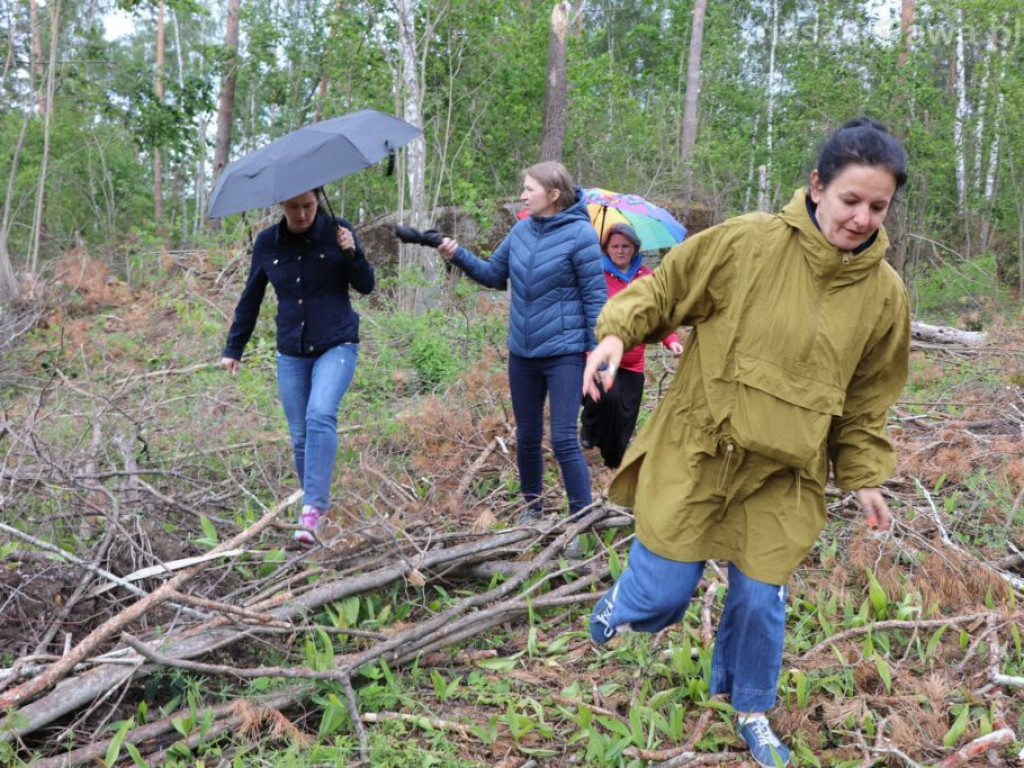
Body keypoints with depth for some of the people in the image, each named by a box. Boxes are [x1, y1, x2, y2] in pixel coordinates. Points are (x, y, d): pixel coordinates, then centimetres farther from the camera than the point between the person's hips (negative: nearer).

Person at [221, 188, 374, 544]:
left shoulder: (336, 232, -4)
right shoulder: (267, 242, 2)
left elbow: (366, 286, 0)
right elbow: (250, 298, 12)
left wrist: (351, 254, -18)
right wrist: (233, 348, 14)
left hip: (336, 346, -3)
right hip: (291, 354, 3)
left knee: (321, 415, -25)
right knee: (300, 436, 4)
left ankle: (312, 507, -24)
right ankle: (316, 507, 20)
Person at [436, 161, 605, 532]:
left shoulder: (579, 233, -11)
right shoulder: (521, 230, 5)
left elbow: (595, 297, -10)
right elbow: (494, 275, 15)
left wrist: (597, 353, -12)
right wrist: (459, 255, 0)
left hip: (564, 354, -6)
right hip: (522, 353, 6)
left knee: (564, 440, -8)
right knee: (527, 438, 15)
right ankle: (531, 508, 33)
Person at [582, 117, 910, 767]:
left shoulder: (885, 294, -2)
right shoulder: (746, 243, -14)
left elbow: (867, 398, 10)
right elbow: (663, 290, -2)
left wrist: (864, 477, 10)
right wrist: (616, 333, -17)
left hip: (783, 474, 3)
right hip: (695, 453, -2)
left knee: (760, 600, 10)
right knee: (664, 594, -1)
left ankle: (751, 707, 40)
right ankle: (625, 603, 39)